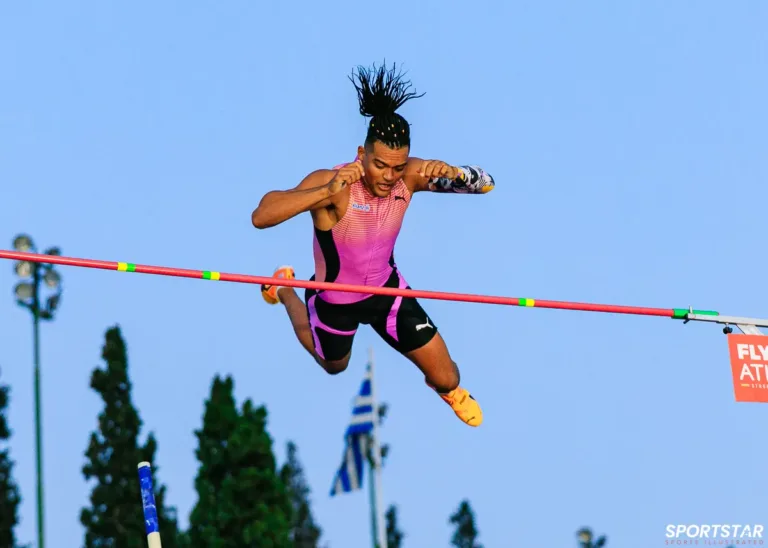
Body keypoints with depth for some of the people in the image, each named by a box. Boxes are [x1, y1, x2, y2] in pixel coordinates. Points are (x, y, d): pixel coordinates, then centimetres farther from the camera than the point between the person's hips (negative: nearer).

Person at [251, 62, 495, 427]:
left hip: (386, 288, 2)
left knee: (446, 379, 4)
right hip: (335, 300, -2)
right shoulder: (331, 183, -38)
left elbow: (486, 184, -17)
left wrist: (452, 173, -41)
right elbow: (260, 217, -49)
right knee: (334, 366, 30)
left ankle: (449, 391, 44)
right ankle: (284, 291, 51)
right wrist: (326, 192, -60)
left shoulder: (410, 175, -24)